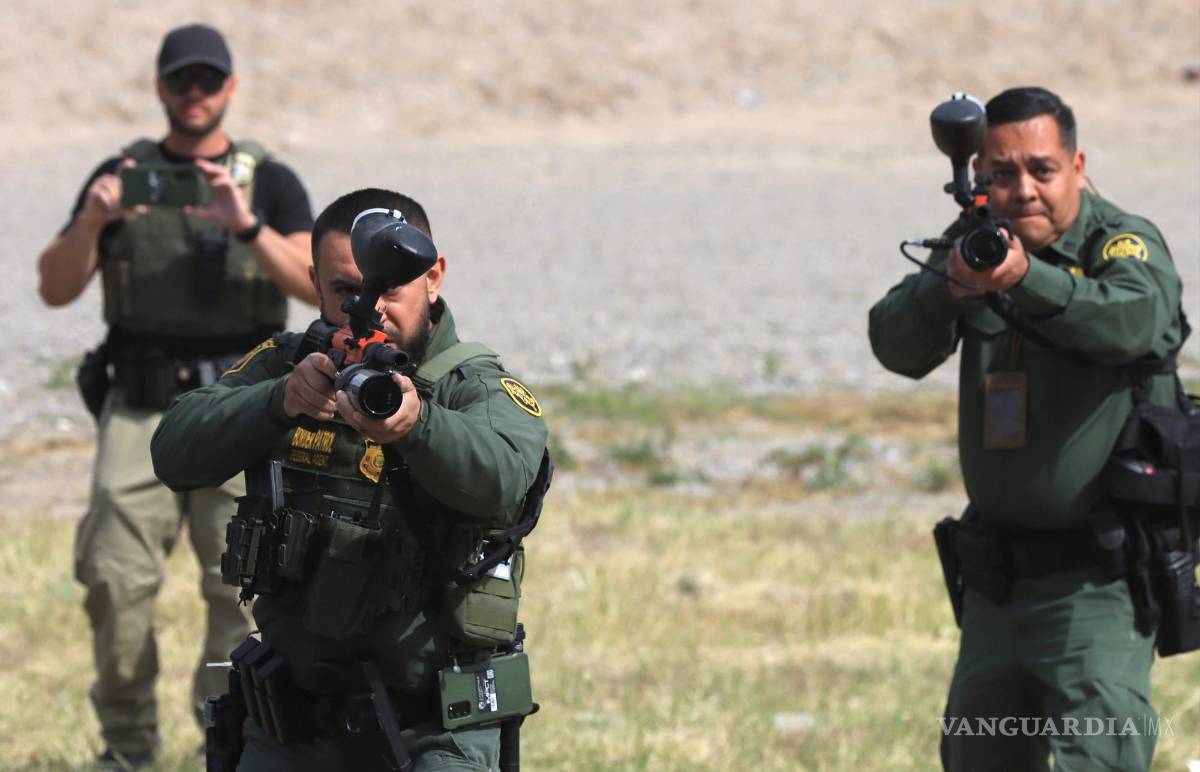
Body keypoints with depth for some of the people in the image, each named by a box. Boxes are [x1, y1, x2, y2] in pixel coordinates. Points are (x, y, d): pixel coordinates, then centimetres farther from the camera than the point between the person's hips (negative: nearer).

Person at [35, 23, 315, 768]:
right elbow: (56, 289, 2)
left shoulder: (270, 182, 4)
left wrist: (245, 227, -25)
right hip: (141, 406, 1)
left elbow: (316, 283, -10)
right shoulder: (121, 176, 9)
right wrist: (92, 221, -17)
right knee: (117, 575, -8)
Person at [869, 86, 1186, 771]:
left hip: (1101, 578, -6)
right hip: (998, 575, 6)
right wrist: (948, 287, -31)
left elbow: (1132, 322, -33)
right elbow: (899, 348, -9)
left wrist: (1026, 277, -50)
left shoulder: (1123, 245, -10)